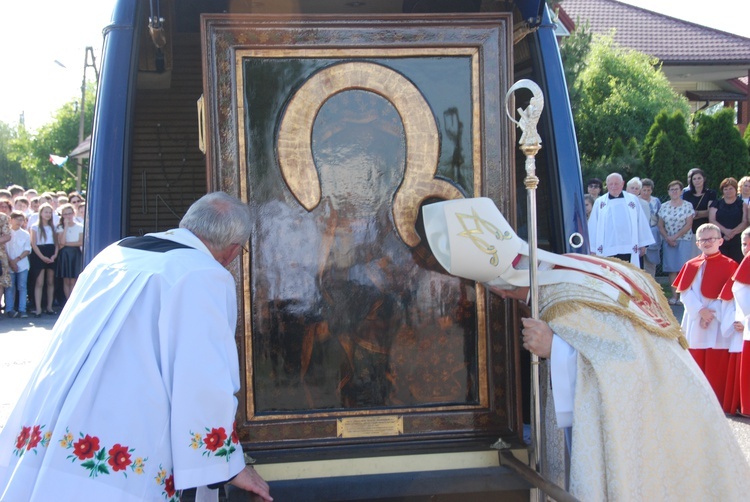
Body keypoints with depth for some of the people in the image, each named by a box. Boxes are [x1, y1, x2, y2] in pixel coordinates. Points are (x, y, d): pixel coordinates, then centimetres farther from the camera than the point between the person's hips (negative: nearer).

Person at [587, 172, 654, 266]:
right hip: (607, 250, 0)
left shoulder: (633, 200, 10)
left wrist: (643, 245, 11)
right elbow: (593, 227, 8)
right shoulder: (599, 202, 9)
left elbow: (641, 222, 12)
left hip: (629, 250, 1)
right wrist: (593, 249, 5)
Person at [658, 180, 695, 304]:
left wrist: (675, 236, -11)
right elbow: (660, 225, 8)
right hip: (668, 242, 3)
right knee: (672, 269, 0)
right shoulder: (664, 207, 9)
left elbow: (688, 225, -5)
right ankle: (674, 296, 3)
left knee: (683, 268, -9)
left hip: (684, 240, -3)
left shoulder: (688, 206, 1)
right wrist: (667, 238, -6)